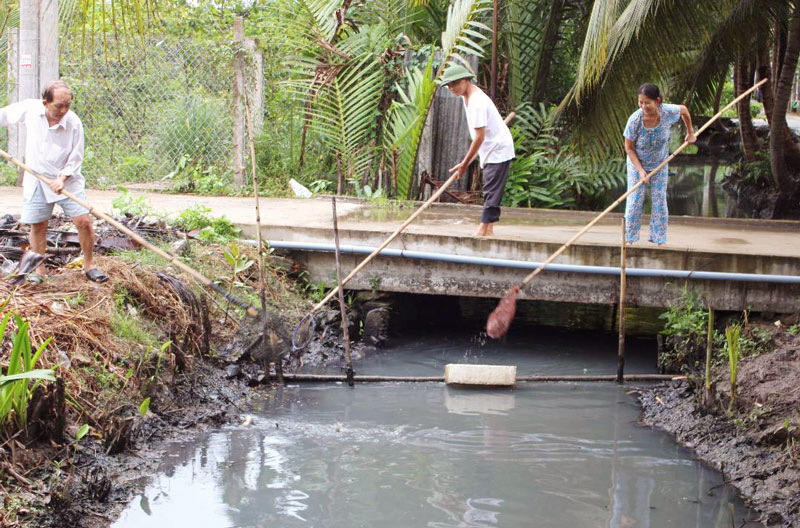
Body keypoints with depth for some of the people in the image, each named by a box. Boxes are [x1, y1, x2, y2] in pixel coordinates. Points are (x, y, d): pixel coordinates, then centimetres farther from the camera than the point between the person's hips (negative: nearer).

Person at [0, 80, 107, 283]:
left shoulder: (74, 123, -18)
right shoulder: (30, 109, -13)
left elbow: (76, 157, -9)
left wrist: (63, 177, -22)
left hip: (67, 180, -1)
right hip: (37, 180, 2)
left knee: (84, 221, -7)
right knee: (37, 226, 6)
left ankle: (89, 265, 11)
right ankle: (39, 270, 22)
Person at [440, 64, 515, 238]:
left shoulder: (477, 102, -24)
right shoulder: (467, 96, 8)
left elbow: (479, 137, -25)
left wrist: (465, 163, -22)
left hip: (498, 149, -11)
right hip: (490, 150, 11)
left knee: (492, 191, -11)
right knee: (490, 192, 9)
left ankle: (483, 229, -14)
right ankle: (488, 230, 11)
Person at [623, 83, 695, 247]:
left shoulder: (668, 112, -26)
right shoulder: (635, 120, -30)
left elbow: (683, 109, 0)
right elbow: (629, 148, -17)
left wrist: (690, 132, 9)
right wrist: (640, 170, -22)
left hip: (659, 165, 2)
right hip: (637, 164, -2)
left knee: (659, 201, 3)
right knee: (635, 200, -4)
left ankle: (659, 239, 13)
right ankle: (630, 238, 8)